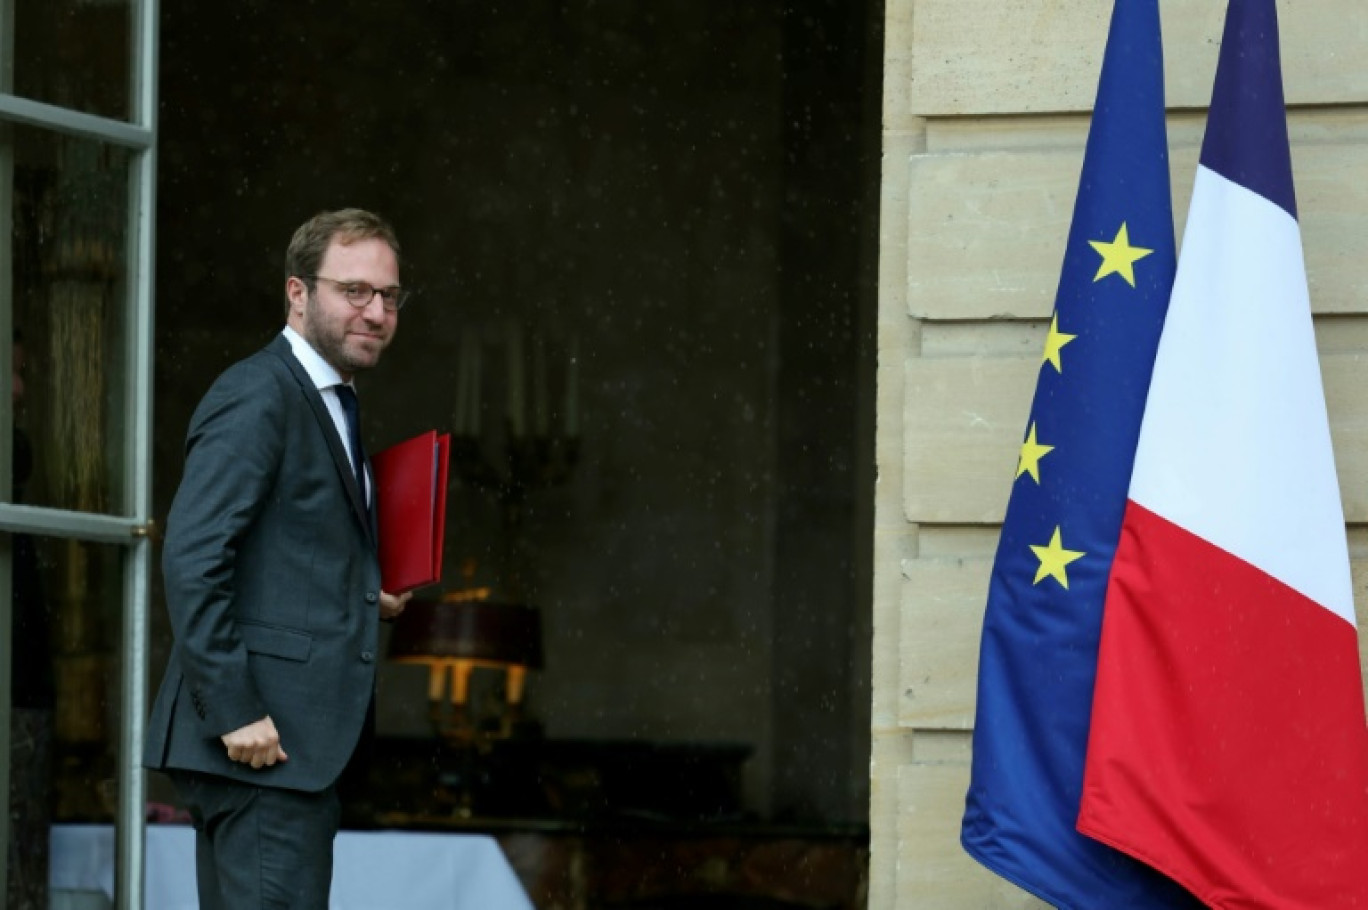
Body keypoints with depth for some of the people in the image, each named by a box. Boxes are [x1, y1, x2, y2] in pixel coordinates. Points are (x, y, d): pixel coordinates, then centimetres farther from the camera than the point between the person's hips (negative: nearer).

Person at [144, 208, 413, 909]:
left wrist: (362, 600, 9)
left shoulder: (328, 405, 21)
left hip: (299, 745, 10)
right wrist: (234, 714, -22)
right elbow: (191, 559, -19)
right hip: (262, 743, -10)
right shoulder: (257, 397, -10)